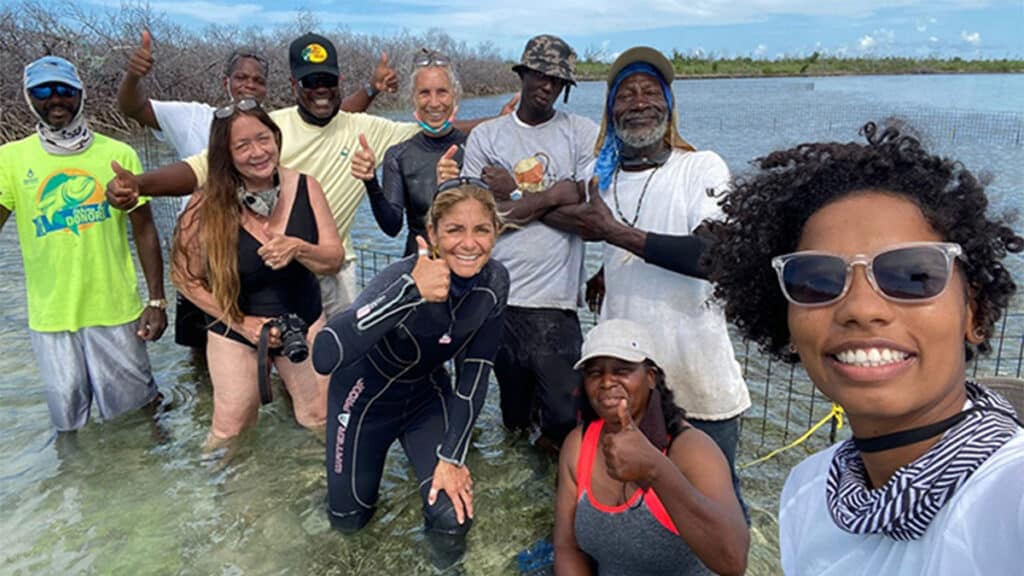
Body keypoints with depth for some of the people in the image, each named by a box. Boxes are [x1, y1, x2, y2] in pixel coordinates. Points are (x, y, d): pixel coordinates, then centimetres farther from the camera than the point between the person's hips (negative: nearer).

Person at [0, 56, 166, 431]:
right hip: (50, 315, 1)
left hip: (115, 309, -1)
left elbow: (144, 230, -1)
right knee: (68, 417, 16)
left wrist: (157, 300, -2)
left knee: (135, 403, 14)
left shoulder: (118, 154, -4)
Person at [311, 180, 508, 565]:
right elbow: (324, 357, -49)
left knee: (454, 515, -13)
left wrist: (453, 456, -15)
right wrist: (411, 292, -57)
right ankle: (367, 459, 41)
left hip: (427, 395, 3)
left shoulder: (494, 281, -20)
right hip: (367, 394, -2)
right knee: (348, 518, 13)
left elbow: (475, 374, -11)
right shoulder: (403, 276, -35)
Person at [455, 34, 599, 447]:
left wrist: (516, 196, -6)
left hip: (556, 302, -1)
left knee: (566, 417, -2)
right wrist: (549, 196, -8)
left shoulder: (583, 134, 3)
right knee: (514, 417, 15)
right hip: (497, 297, 2)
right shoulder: (485, 136, 7)